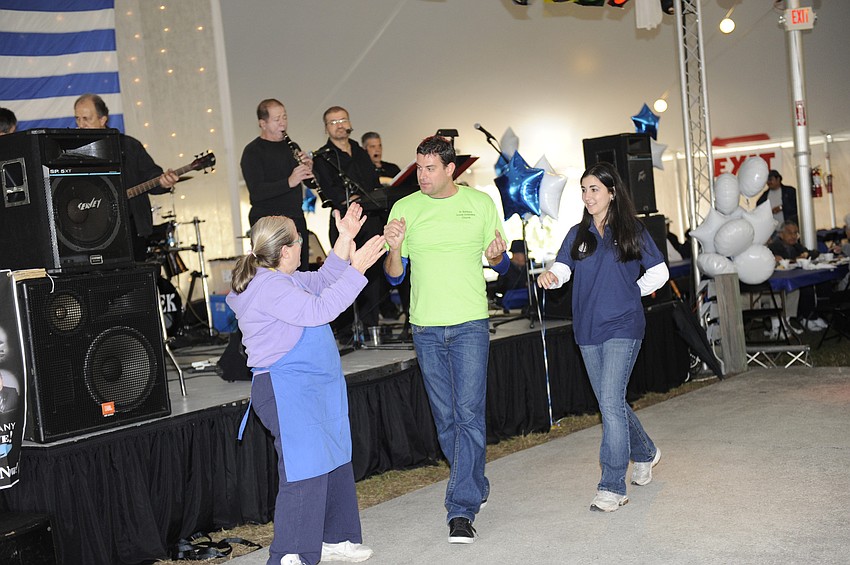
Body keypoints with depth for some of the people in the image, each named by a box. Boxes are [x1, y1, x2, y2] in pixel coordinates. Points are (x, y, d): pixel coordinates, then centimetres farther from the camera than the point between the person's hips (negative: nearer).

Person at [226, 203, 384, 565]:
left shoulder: (281, 279, 14)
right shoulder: (268, 287, -19)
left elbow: (321, 282, 24)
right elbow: (318, 309, -26)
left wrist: (345, 240, 17)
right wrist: (357, 269, -24)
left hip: (314, 387, 11)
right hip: (287, 391, -11)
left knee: (334, 465, 17)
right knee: (304, 473, -13)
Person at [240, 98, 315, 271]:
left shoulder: (289, 147, 16)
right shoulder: (252, 152, -6)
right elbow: (256, 192, -19)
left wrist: (309, 168, -5)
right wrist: (289, 182, -29)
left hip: (296, 219, 7)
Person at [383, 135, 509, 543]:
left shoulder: (480, 203, 2)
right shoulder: (404, 209, 3)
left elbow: (501, 264, 9)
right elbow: (394, 276, 4)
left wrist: (496, 256, -14)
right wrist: (394, 249, -16)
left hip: (470, 324, -2)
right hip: (426, 327, 2)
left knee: (469, 414, -9)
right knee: (445, 418, 10)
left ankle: (462, 510, -7)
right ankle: (476, 485, 30)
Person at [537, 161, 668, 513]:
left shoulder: (631, 231, 1)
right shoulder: (577, 235, 11)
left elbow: (659, 272, 7)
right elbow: (562, 268, -2)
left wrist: (630, 293, -1)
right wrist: (549, 276, -23)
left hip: (622, 328, -5)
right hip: (588, 331, 5)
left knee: (611, 401, -14)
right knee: (610, 403, 14)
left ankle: (612, 488, -10)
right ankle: (645, 453, 40)